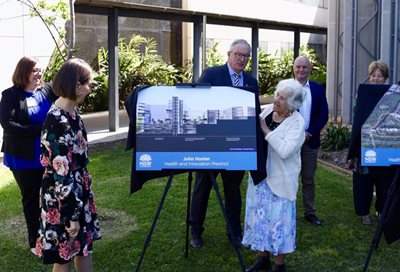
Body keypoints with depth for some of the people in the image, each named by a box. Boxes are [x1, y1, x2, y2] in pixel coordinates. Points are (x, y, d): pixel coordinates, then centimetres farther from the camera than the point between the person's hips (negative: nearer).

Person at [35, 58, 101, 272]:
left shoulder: (69, 112, 2)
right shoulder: (58, 123, -26)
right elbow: (61, 174, -24)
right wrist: (70, 215, -19)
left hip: (78, 191, 9)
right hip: (63, 198, -9)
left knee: (84, 247, 20)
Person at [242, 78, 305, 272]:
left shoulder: (297, 122, -15)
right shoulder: (267, 109, 2)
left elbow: (285, 151, -27)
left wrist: (266, 130, -22)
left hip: (280, 179, -6)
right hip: (260, 173, 6)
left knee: (279, 220, 2)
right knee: (259, 216, 13)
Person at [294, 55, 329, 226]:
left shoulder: (318, 89, 5)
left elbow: (324, 115, 2)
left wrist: (310, 133, -10)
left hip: (310, 140, 2)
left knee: (309, 179, 9)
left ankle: (309, 212, 18)